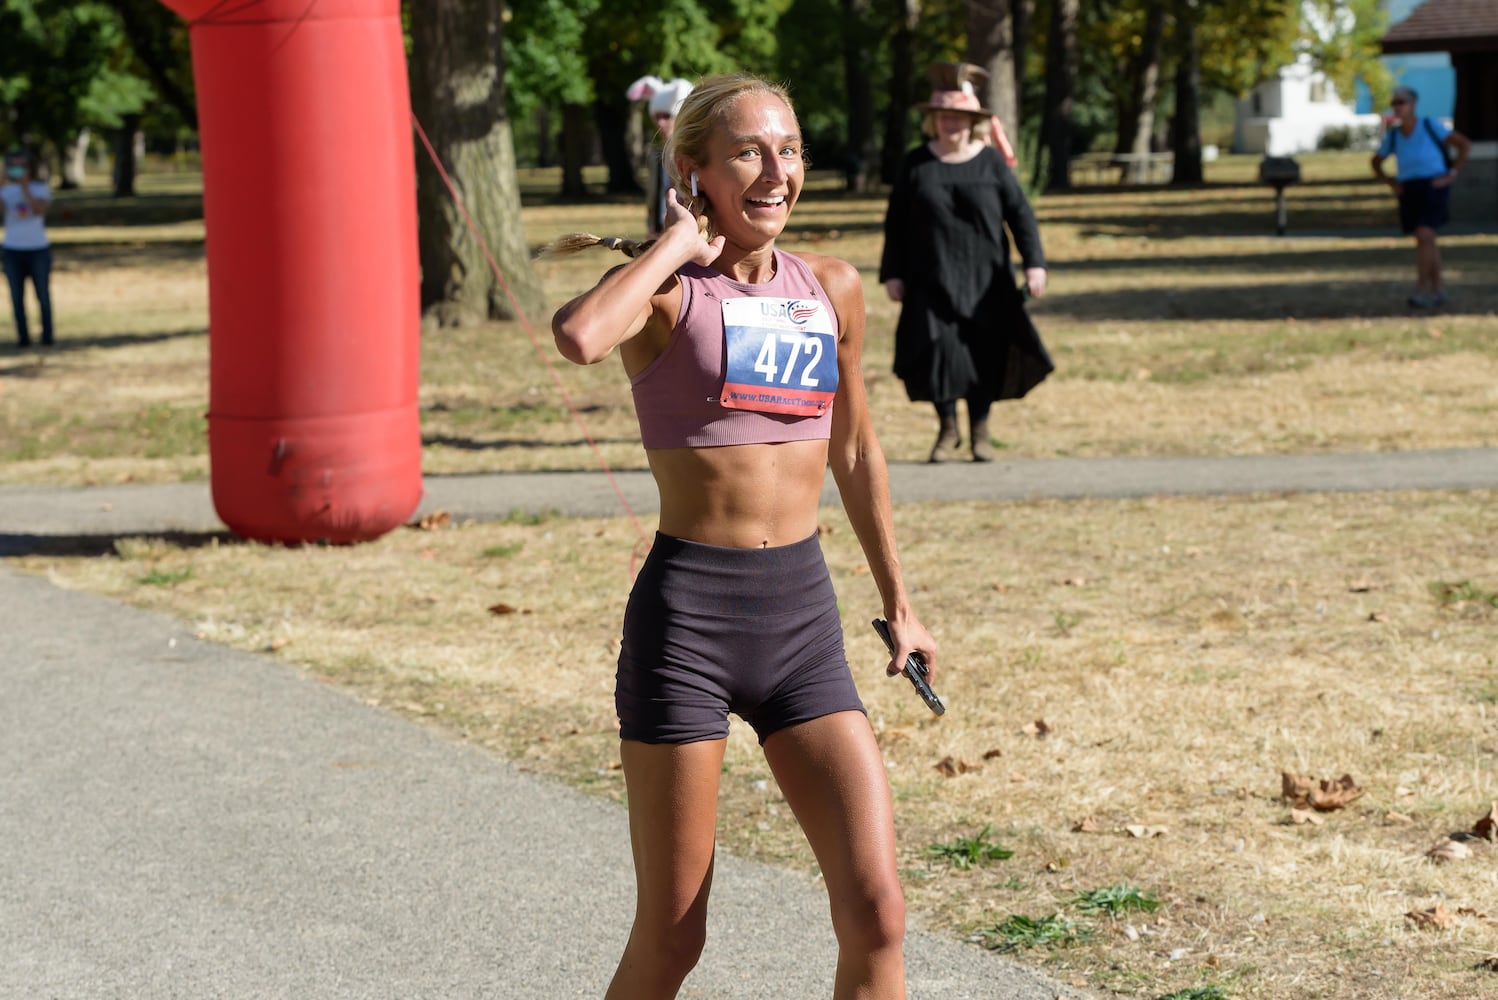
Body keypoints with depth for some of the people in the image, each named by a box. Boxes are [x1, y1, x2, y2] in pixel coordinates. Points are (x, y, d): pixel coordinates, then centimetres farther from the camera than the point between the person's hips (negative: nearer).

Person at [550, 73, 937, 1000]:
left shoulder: (833, 289, 7)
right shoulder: (666, 290, -8)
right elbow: (580, 337, -32)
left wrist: (898, 601, 26)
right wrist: (682, 242, -16)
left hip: (805, 613, 4)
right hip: (686, 612, -4)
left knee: (876, 911, -5)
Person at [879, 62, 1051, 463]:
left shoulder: (991, 162, 2)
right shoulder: (915, 164, 4)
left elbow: (1020, 214, -1)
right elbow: (896, 222, 7)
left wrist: (1034, 263, -13)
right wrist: (892, 274, 1)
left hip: (984, 280, 0)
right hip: (932, 280, 0)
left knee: (986, 355, -2)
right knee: (937, 352, -10)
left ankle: (980, 431, 15)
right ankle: (948, 430, 8)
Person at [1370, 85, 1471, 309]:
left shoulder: (1430, 126, -10)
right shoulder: (1392, 135, 2)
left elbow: (1465, 144, -7)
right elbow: (1376, 163, 19)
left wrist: (1451, 175, -10)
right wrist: (1391, 183, 5)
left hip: (1433, 188, -5)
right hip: (1409, 191, 5)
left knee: (1424, 236, -20)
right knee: (1427, 240, 9)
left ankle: (1421, 289, -17)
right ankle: (1438, 289, 20)